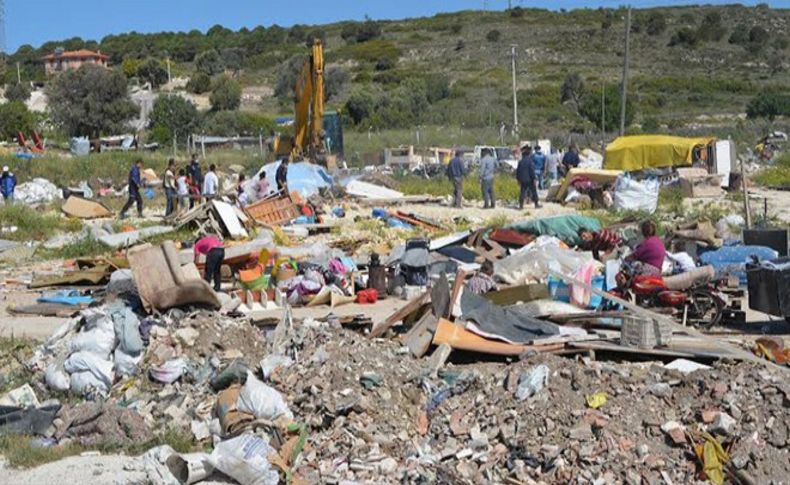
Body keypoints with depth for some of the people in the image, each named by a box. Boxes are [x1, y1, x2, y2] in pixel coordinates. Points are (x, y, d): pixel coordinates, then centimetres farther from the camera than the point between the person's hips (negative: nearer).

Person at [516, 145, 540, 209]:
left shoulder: (520, 162, 7)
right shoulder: (530, 161, -11)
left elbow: (518, 171, 10)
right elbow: (532, 171, -14)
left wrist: (518, 179, 17)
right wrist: (534, 179, -12)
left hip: (522, 180, 5)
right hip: (530, 179, -5)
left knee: (522, 192, 5)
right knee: (533, 191, 6)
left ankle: (521, 205, 0)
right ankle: (536, 204, 12)